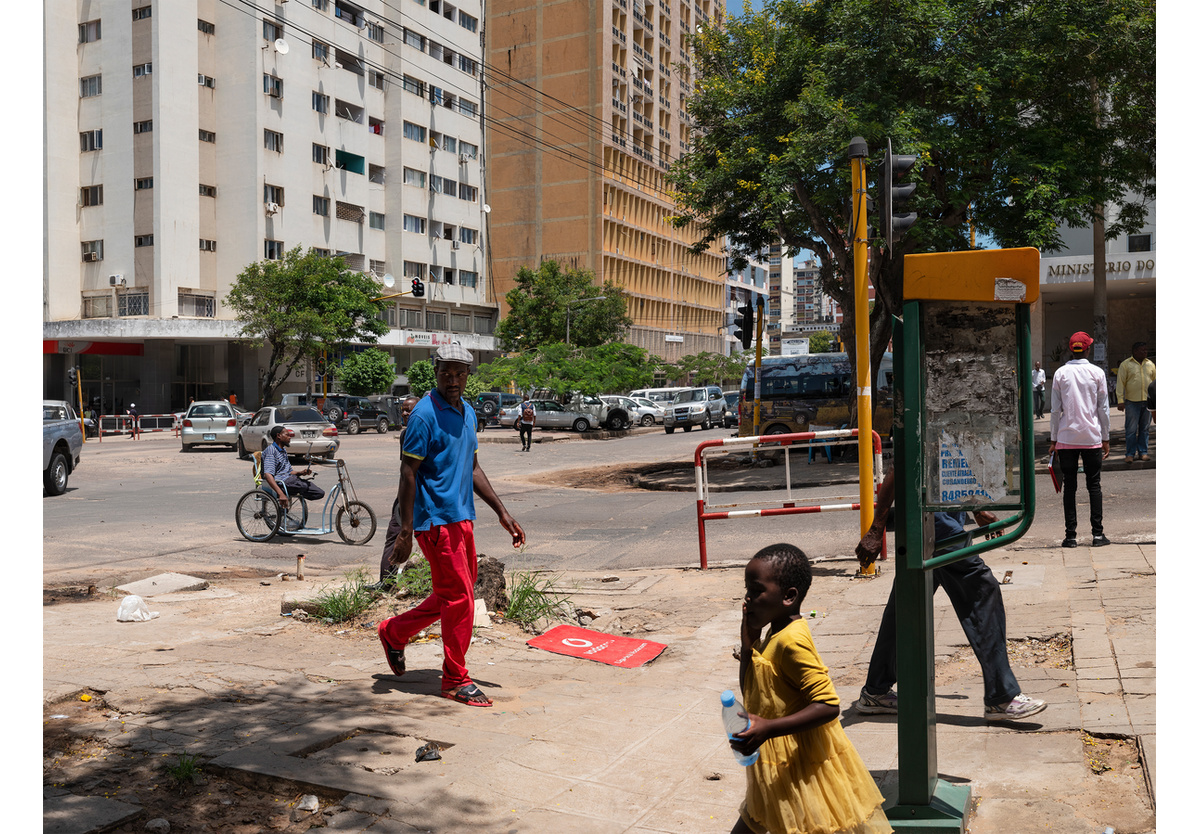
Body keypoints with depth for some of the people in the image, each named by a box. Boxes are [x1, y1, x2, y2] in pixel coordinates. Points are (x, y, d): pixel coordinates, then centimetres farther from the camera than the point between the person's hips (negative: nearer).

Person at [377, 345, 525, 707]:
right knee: (459, 598, -4)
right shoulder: (425, 414, -13)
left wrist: (502, 513, 15)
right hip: (436, 519, -9)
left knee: (455, 594, 16)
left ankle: (395, 631, 33)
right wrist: (405, 532, -18)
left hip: (462, 517, 9)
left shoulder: (467, 412, 12)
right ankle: (456, 680, 10)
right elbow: (408, 473, -15)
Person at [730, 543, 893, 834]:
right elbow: (749, 693, 10)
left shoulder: (791, 641, -25)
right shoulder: (775, 634, 4)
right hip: (774, 758, 10)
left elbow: (828, 705, -29)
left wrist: (768, 728, -33)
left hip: (801, 763, -10)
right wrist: (748, 644, -3)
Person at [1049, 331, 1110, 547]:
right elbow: (1103, 408, 3)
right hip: (1092, 438, 0)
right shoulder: (1097, 373, 1)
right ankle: (1097, 534, 5)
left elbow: (1055, 409, 0)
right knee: (1094, 485, 7)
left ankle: (1070, 535, 2)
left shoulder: (1060, 373, 0)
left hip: (1066, 438, 0)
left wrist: (1054, 439, 6)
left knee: (1069, 486, 4)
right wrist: (1105, 438, 10)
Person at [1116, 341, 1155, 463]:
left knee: (1145, 429, 8)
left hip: (1147, 401, 4)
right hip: (1132, 402, -4)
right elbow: (1120, 383, -3)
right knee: (1131, 429, -4)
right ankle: (1130, 454, 2)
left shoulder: (1150, 364, 12)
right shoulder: (1126, 364, -1)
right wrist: (1120, 400, -9)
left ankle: (1143, 452, 15)